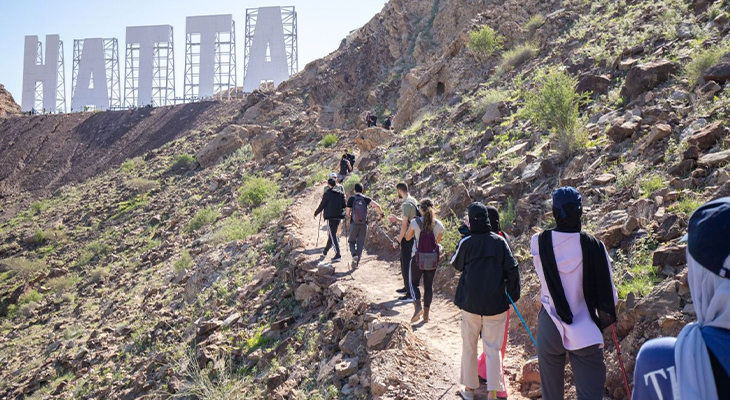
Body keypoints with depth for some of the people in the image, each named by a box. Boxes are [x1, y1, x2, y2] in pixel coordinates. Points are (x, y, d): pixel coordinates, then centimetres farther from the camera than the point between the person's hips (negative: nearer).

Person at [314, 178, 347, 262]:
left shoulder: (327, 194, -9)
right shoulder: (341, 193, 6)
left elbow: (321, 206, -6)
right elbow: (344, 205, 4)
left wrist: (315, 213, 8)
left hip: (330, 217, -6)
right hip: (338, 217, 6)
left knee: (333, 236, -6)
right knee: (332, 234, 17)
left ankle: (338, 254, -14)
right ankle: (325, 251, 32)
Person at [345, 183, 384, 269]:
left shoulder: (351, 199, -3)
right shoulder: (366, 199, -1)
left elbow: (348, 212, -1)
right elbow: (377, 205, -13)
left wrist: (349, 217, 21)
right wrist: (381, 213, 4)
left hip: (354, 223, -1)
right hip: (364, 224, 2)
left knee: (351, 241, 12)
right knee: (360, 243, 11)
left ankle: (354, 255, -15)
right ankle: (357, 262, 12)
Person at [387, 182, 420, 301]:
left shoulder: (406, 204, -19)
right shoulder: (413, 201, 11)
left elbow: (404, 225, -21)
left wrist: (397, 241, -16)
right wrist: (396, 219, 17)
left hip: (407, 238, -10)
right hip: (413, 237, 10)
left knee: (406, 265, -3)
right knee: (403, 262, 22)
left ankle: (410, 294, 2)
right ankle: (407, 287, 33)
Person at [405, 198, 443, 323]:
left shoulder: (415, 222, -10)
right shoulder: (438, 224, -3)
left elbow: (407, 237, 3)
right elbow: (438, 240, 10)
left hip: (418, 257, -2)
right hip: (433, 258, 2)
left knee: (414, 282, 13)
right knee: (429, 285, 12)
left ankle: (417, 306, -9)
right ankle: (426, 314, 17)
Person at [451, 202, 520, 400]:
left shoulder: (466, 242, -8)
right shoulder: (499, 241, -5)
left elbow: (456, 264, 8)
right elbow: (512, 269, -6)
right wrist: (513, 294, 4)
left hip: (471, 302, 0)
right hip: (495, 303, 1)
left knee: (469, 346, 14)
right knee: (493, 348, 7)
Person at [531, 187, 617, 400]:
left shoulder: (539, 242, -9)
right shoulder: (594, 246, -14)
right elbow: (608, 293, -7)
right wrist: (607, 317, 12)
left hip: (550, 329, 2)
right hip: (586, 333, -2)